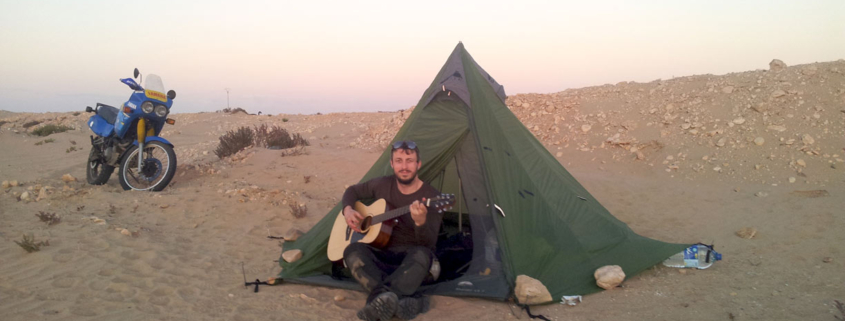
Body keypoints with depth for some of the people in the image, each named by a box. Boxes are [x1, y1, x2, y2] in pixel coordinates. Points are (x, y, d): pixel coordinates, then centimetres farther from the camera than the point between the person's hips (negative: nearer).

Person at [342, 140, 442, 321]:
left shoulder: (431, 197, -10)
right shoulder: (383, 185, 4)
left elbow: (428, 245, -18)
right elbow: (353, 191, 23)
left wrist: (420, 222, -39)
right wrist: (348, 211, 1)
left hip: (411, 261, -3)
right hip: (381, 257, 3)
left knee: (422, 255, -39)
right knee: (353, 250, -29)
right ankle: (402, 301, -47)